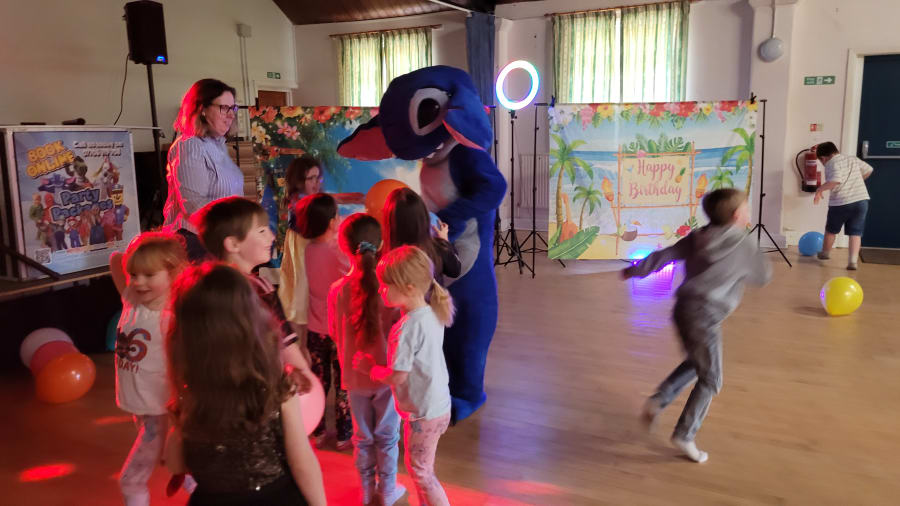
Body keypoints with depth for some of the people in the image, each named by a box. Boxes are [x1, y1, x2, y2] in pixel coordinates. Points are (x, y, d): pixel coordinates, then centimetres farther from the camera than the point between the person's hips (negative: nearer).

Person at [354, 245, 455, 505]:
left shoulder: (407, 328, -28)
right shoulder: (433, 314, -2)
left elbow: (397, 377, -23)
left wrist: (369, 367, -7)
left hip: (423, 413, -9)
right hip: (439, 405, 9)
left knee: (421, 472, 10)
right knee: (418, 467, 24)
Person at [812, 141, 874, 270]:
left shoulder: (831, 164, -10)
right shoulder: (853, 159, 12)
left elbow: (836, 180, -27)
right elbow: (868, 170, 23)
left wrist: (820, 189, -17)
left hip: (840, 203, -5)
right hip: (862, 200, 5)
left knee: (831, 230, 18)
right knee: (856, 233, 4)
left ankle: (825, 252, 37)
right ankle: (853, 260, -8)